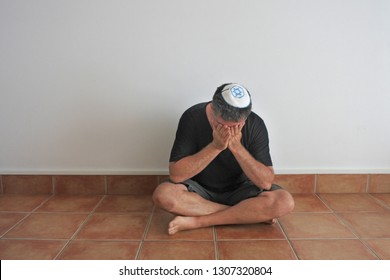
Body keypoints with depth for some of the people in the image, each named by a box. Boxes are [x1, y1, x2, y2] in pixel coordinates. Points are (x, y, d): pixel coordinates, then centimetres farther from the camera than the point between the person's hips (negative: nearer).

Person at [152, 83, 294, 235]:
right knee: (163, 194, -31)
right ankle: (250, 213, -19)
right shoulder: (192, 118, -21)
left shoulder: (255, 125, -18)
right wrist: (215, 146, -31)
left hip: (239, 191, 0)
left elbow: (266, 182, -20)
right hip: (200, 189, 0)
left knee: (284, 202, -26)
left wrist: (237, 147, -32)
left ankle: (197, 221, -22)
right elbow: (176, 175, -23)